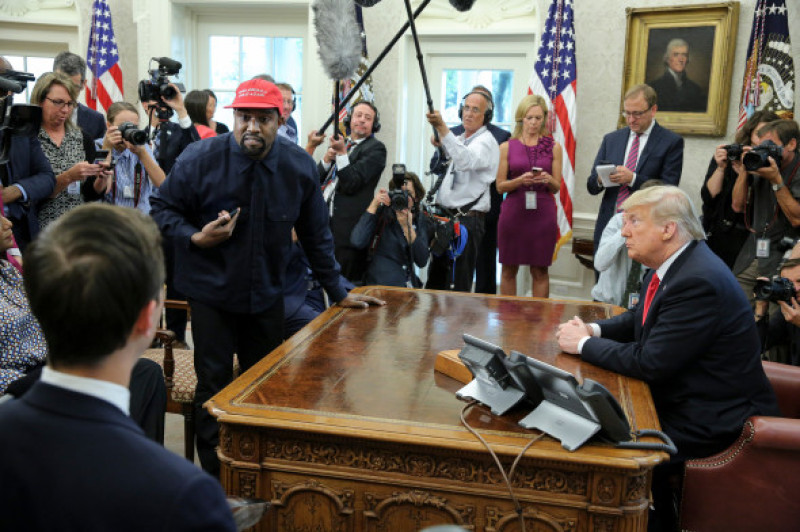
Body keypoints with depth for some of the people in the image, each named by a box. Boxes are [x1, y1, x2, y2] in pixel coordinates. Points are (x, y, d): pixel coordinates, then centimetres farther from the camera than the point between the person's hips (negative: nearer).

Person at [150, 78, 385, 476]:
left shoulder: (299, 166, -5)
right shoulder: (200, 158, -13)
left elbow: (316, 234, 4)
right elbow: (162, 208, -2)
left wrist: (337, 292, 7)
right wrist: (195, 237, -21)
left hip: (267, 295, 3)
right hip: (211, 294, -2)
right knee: (214, 387, 1)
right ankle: (214, 480, 19)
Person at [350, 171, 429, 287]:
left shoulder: (419, 220, 7)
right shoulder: (381, 213, -2)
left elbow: (422, 262, -4)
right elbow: (357, 241, -18)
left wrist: (407, 226, -15)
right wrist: (374, 205, -15)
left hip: (409, 285, 4)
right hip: (380, 285, -4)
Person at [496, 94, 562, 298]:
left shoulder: (553, 147, 7)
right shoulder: (507, 147, 6)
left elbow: (557, 187, 9)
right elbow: (500, 186, 4)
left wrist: (548, 180, -13)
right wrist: (521, 180, -13)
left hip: (543, 213, 0)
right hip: (514, 212, 0)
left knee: (540, 270, 3)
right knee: (509, 269, 6)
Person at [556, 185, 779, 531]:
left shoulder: (699, 281, -27)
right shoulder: (671, 265, 2)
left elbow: (650, 363, -26)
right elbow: (640, 321, 16)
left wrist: (584, 344, -14)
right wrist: (593, 330, -2)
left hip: (714, 422, -9)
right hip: (679, 397, 9)